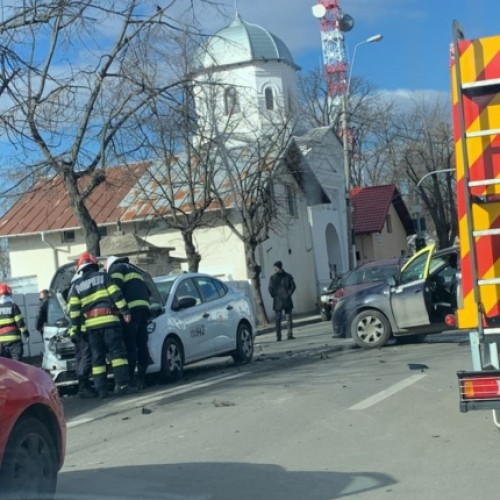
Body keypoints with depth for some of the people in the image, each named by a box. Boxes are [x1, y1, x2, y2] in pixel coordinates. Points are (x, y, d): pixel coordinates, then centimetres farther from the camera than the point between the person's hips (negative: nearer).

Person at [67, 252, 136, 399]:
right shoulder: (103, 276, 8)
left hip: (90, 325, 3)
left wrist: (73, 330, 6)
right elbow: (116, 294, -2)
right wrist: (125, 311, -2)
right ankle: (122, 385, -13)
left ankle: (101, 389, 2)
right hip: (108, 320, -3)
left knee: (97, 357, 6)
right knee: (118, 353, -3)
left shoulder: (76, 286, 15)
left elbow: (73, 309, 8)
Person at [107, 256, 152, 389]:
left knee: (129, 344, -9)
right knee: (141, 344, 6)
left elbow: (117, 287, -10)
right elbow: (146, 290, 31)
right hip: (144, 306, 8)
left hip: (131, 308, -8)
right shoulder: (132, 270, 35)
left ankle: (130, 377, -13)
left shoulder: (115, 268, 8)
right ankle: (141, 378, 5)